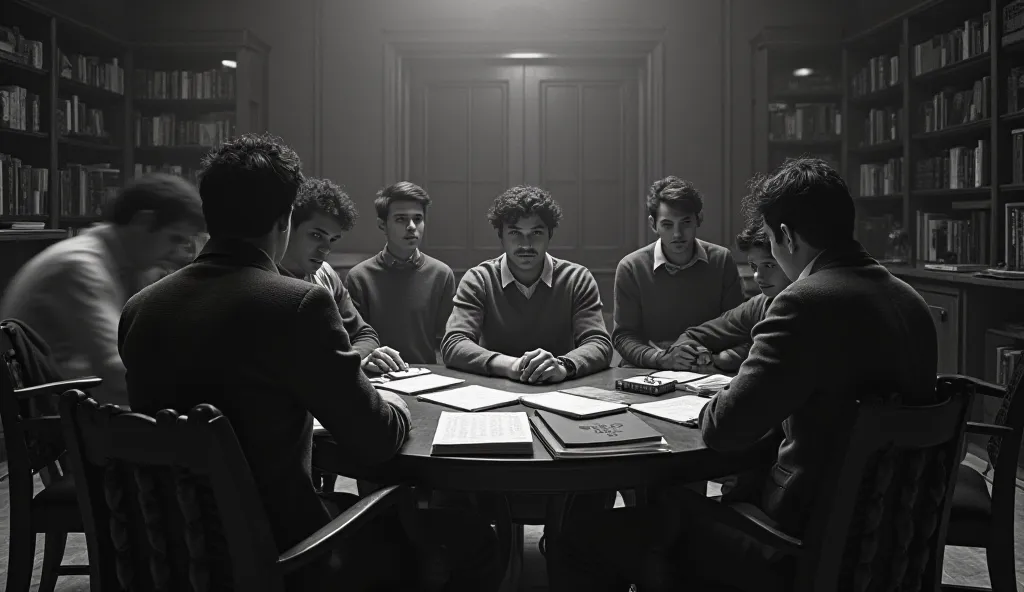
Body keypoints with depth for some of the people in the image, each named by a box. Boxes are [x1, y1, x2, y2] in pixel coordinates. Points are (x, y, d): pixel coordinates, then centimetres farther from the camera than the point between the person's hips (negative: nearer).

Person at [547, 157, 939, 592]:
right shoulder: (911, 301, 6)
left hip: (805, 550, -9)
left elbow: (725, 429, -22)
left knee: (577, 532, -5)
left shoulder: (807, 301, -22)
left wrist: (713, 407, -1)